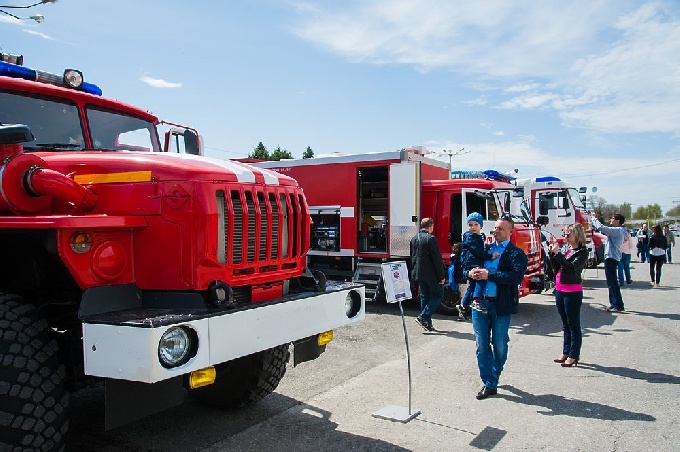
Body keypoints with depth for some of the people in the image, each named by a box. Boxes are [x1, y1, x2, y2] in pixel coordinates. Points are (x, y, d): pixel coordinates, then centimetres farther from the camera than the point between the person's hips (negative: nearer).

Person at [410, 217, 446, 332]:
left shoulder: (414, 239, 10)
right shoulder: (431, 238, -14)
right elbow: (437, 259, -16)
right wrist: (441, 276, -12)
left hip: (419, 274, 8)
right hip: (431, 274, -8)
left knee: (424, 297, 13)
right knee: (438, 295, 2)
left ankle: (427, 323, 16)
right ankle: (423, 317, -7)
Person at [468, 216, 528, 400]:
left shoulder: (516, 254, -1)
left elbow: (516, 276, -17)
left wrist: (489, 275, -19)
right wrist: (471, 273, -6)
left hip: (500, 305, -4)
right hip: (479, 302, 4)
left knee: (499, 346, 8)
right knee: (482, 345, 4)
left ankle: (494, 376, 32)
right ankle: (489, 384, 13)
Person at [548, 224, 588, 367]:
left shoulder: (582, 252, -10)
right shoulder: (568, 250, 12)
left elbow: (571, 268, -23)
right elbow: (556, 267, 12)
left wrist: (557, 253, -20)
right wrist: (552, 253, 0)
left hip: (573, 292, -8)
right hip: (560, 290, 8)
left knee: (573, 325, 1)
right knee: (565, 325, 15)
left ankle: (573, 356, 8)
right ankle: (566, 353, 25)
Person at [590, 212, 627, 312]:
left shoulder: (618, 230, -14)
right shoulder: (615, 231, 17)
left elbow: (601, 227, -24)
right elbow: (602, 229, 25)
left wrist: (594, 218, -9)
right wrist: (593, 219, 13)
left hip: (612, 258, -11)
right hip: (610, 258, 11)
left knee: (613, 282, -8)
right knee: (611, 282, 15)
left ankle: (619, 305, -5)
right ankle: (614, 304, 22)